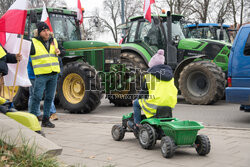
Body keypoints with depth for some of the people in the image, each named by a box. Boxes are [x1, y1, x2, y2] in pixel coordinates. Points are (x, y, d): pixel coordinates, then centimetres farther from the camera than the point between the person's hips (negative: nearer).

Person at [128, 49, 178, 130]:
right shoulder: (169, 72, 14)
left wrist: (139, 98, 23)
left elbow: (144, 89, 4)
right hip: (170, 103, 7)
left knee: (136, 103, 14)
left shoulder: (151, 73, -3)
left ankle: (137, 124, 15)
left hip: (156, 103, -6)